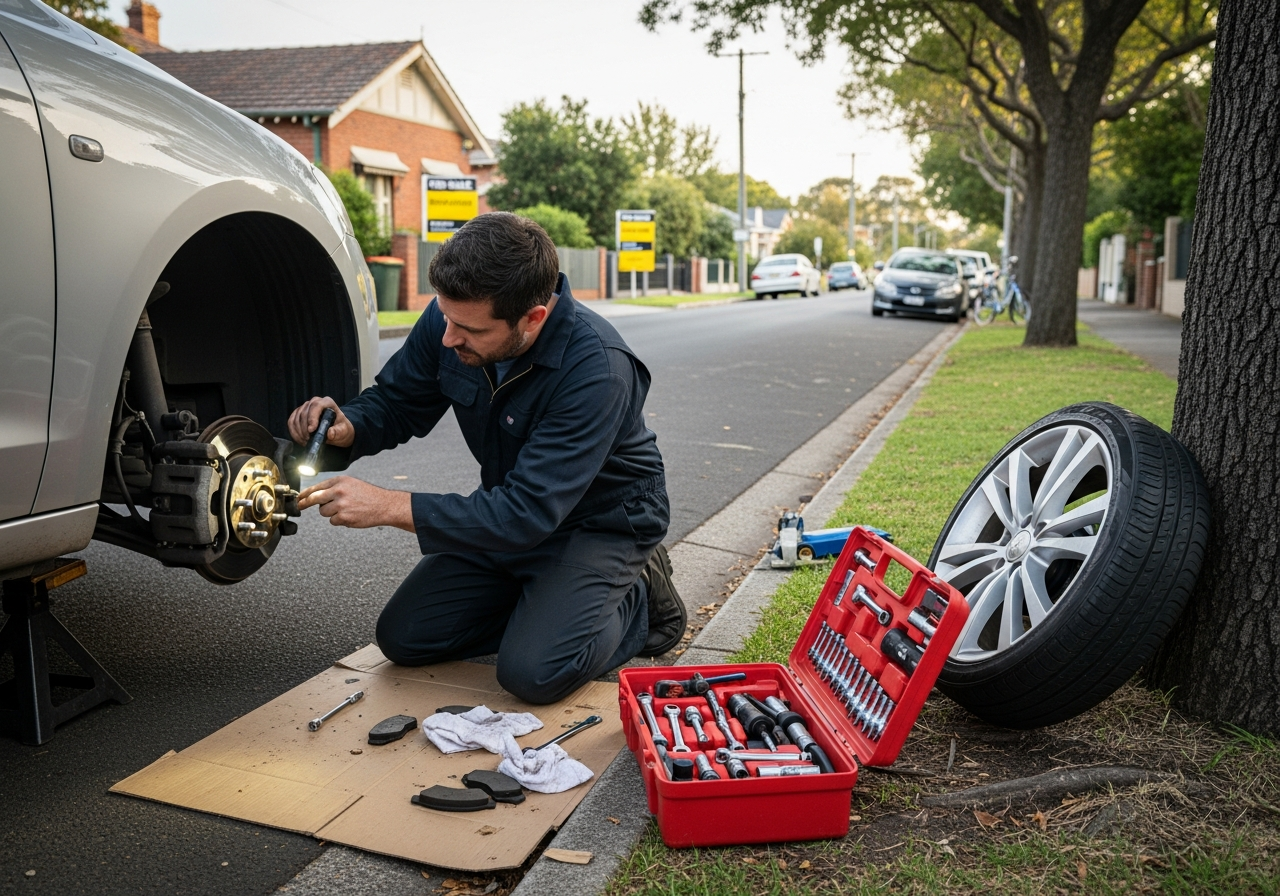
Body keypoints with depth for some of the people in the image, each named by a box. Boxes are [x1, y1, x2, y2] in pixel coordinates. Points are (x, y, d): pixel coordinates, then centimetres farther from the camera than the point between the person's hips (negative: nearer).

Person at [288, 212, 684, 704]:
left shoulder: (596, 368, -35)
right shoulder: (452, 316, -16)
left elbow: (527, 514, -36)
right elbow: (394, 402, 1)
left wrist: (388, 506, -37)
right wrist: (345, 429, -23)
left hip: (600, 522, -6)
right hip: (512, 508, 7)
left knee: (534, 671, -23)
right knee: (404, 637, 1)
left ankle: (639, 599, 4)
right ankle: (544, 600, 16)